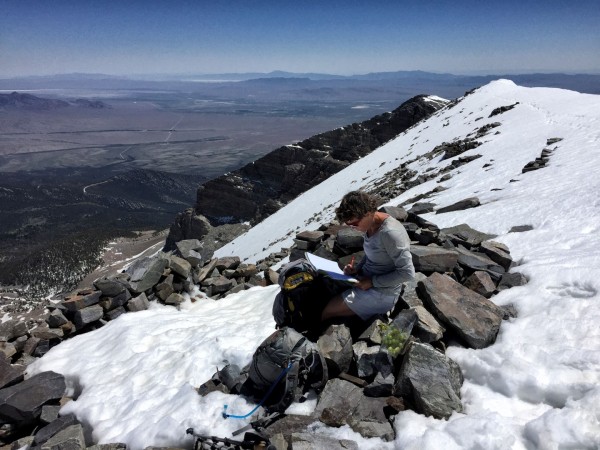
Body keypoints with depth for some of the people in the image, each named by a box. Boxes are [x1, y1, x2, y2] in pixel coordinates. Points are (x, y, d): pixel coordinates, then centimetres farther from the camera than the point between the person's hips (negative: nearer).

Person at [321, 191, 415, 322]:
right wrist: (357, 268, -2)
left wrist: (372, 282, -20)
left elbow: (407, 273, -25)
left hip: (382, 292, -9)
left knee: (325, 312, -10)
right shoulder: (370, 225, 0)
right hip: (366, 279, 9)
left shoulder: (390, 232, -27)